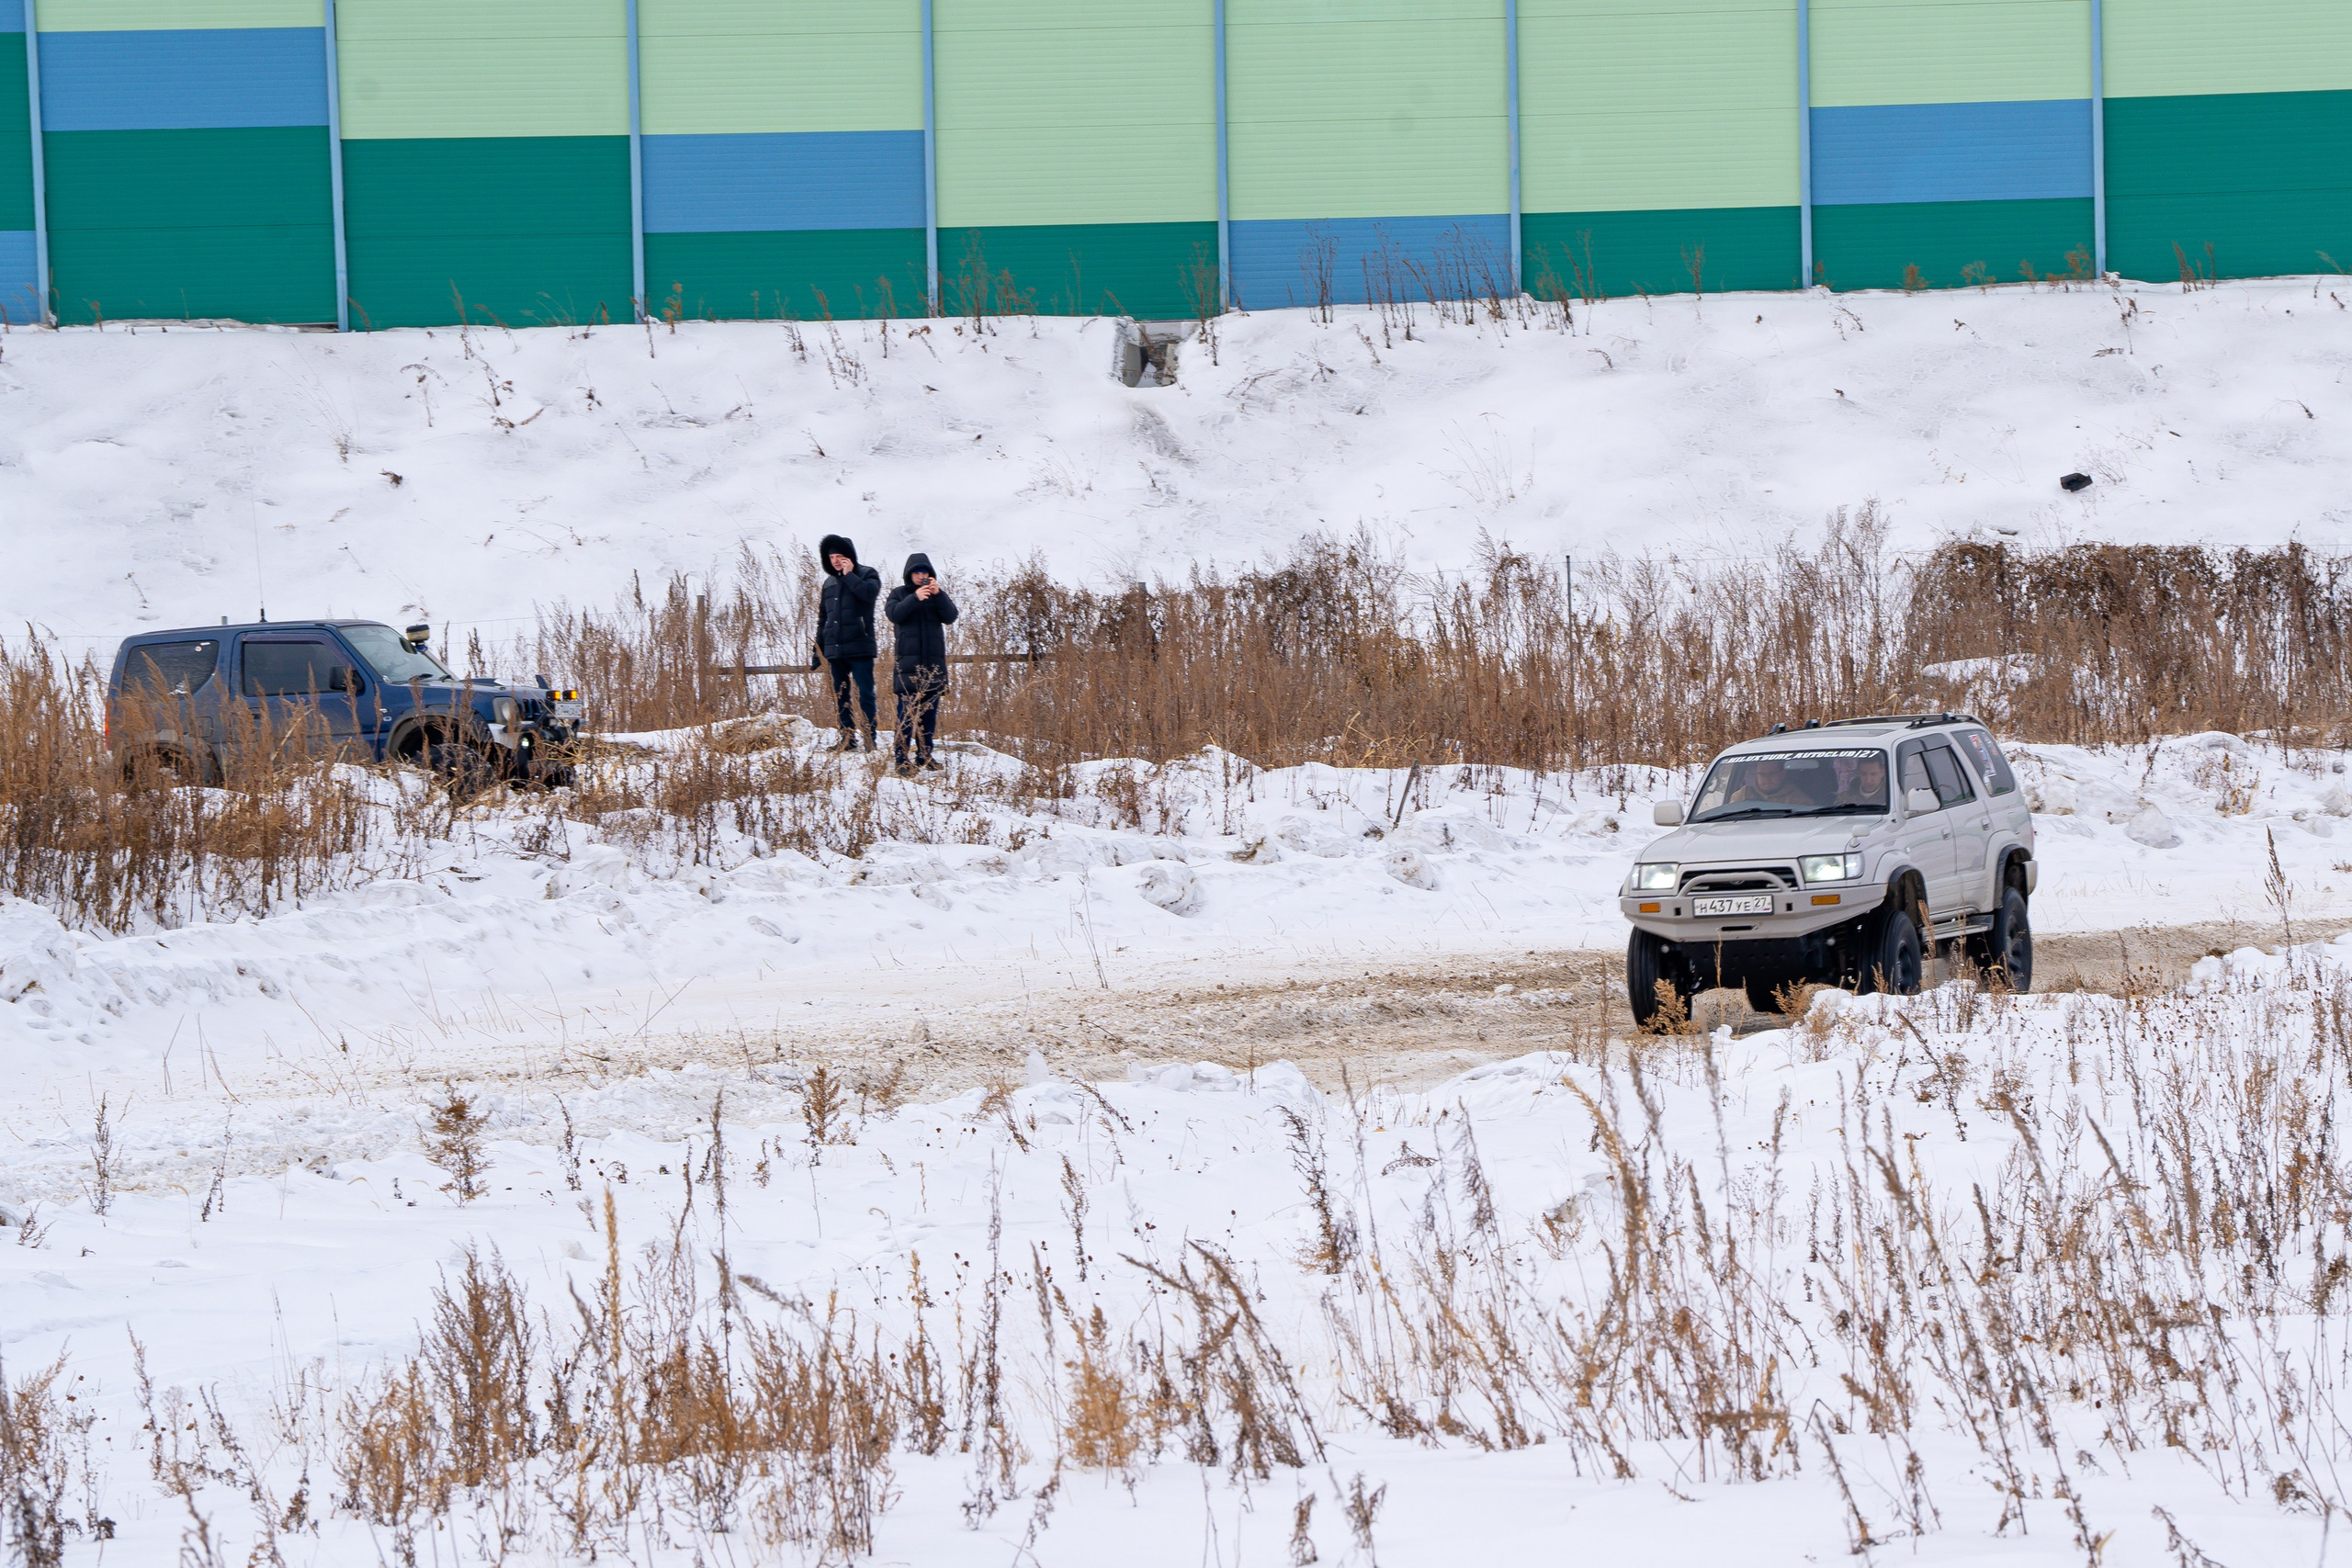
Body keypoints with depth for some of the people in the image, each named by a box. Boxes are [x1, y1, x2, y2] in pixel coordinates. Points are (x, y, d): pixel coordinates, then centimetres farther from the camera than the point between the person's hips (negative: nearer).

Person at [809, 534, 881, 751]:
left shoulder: (866, 575, 1)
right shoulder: (830, 583, 17)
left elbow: (869, 593, -23)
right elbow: (823, 619, 20)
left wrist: (849, 575, -14)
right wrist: (817, 651, 17)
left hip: (860, 649, -6)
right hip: (834, 650, 6)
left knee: (865, 695, -7)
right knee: (840, 698, 7)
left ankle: (869, 739, -6)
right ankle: (847, 738, 13)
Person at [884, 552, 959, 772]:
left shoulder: (938, 595, 15)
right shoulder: (900, 594, 9)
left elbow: (951, 617, 0)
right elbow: (894, 614, -10)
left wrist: (938, 595, -14)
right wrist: (915, 598, -22)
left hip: (933, 661, 3)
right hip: (908, 660, -3)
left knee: (930, 709, 5)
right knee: (907, 709, -11)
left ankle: (925, 755, 12)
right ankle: (900, 756, -11)